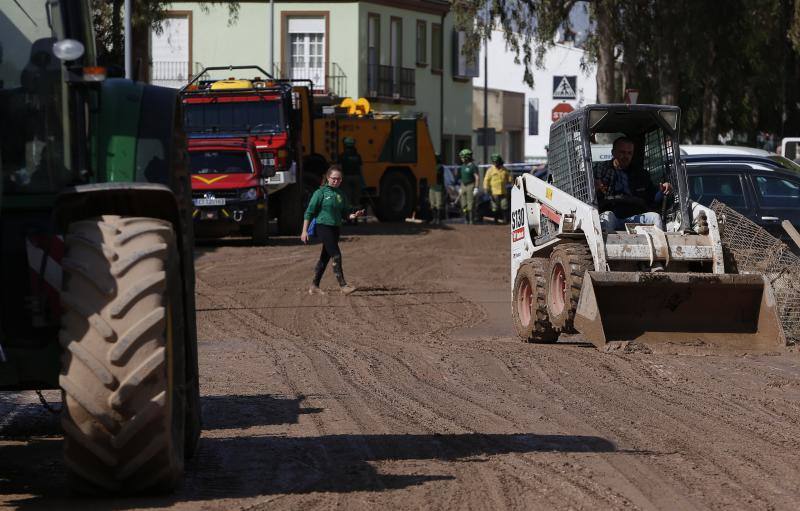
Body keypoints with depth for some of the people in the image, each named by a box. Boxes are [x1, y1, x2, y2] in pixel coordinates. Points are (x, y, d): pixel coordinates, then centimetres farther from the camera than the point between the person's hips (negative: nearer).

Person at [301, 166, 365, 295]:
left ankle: (314, 287, 19)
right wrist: (304, 231, -10)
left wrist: (354, 215, -7)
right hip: (323, 226, -7)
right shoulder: (321, 192, -7)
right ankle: (343, 285, -13)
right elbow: (309, 212, -6)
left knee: (325, 257, 11)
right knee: (336, 256, -14)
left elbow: (345, 213, 16)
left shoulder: (341, 194, 12)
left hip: (335, 228, 7)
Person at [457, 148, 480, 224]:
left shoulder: (473, 166, -10)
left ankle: (471, 220, -6)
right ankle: (466, 220, 12)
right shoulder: (463, 166, 14)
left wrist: (476, 188, -18)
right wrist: (460, 188, 19)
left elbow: (477, 177, -13)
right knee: (464, 205, 7)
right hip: (464, 186, 8)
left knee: (470, 204, -9)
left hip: (470, 186, -8)